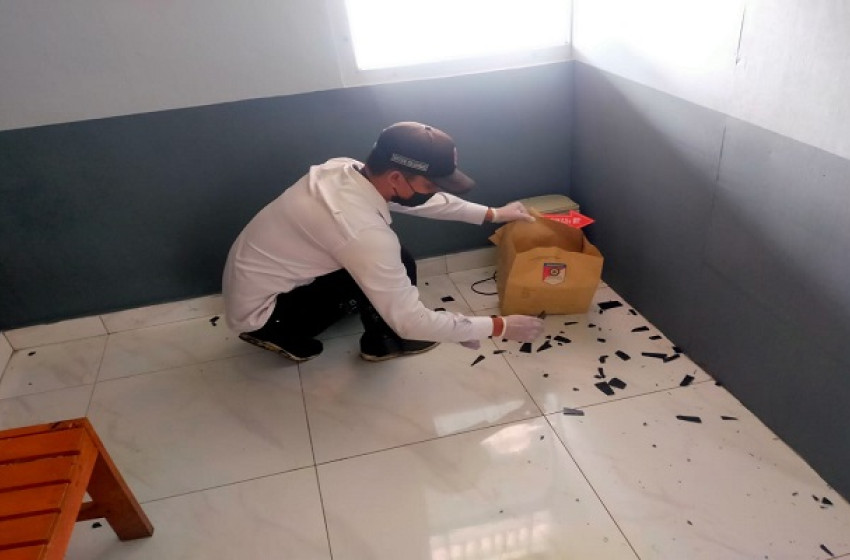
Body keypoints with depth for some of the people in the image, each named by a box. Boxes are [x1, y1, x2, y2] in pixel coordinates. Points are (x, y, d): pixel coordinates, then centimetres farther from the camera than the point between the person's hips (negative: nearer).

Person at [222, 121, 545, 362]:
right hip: (258, 312, -8)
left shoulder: (344, 169, -8)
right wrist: (499, 327, -19)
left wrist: (492, 214, 12)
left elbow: (424, 202, 8)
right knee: (400, 266, -16)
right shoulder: (364, 232, -33)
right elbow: (410, 321, -27)